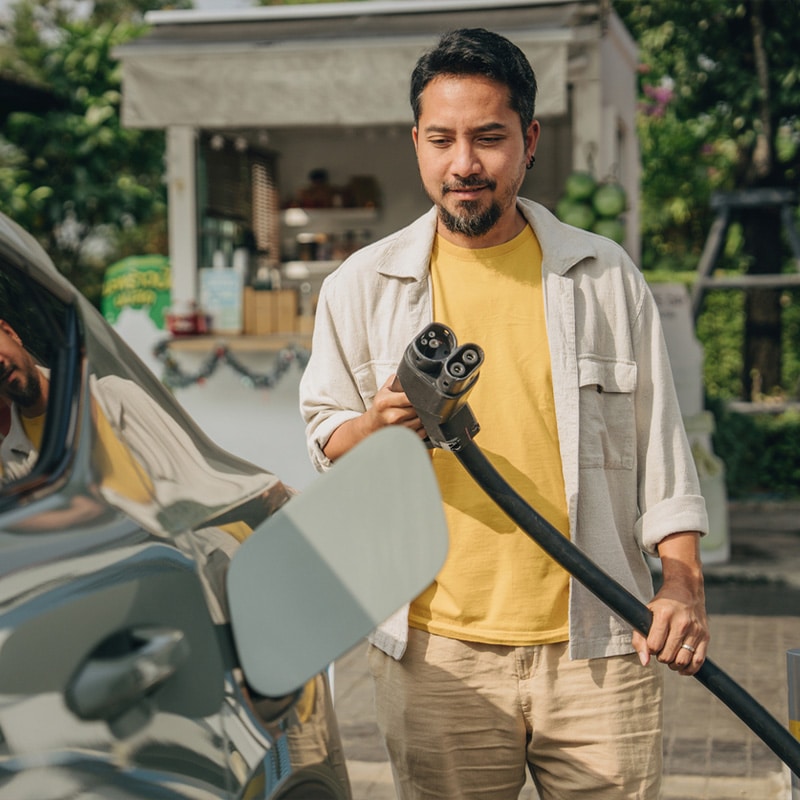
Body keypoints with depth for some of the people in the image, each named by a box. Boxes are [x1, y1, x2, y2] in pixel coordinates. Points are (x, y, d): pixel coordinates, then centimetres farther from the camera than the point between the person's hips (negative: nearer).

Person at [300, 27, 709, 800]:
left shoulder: (604, 275, 7)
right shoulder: (360, 286, 6)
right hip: (434, 654, 0)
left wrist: (683, 583, -1)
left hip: (596, 646, 1)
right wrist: (374, 429, -12)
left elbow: (659, 441, 9)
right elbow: (321, 436, 11)